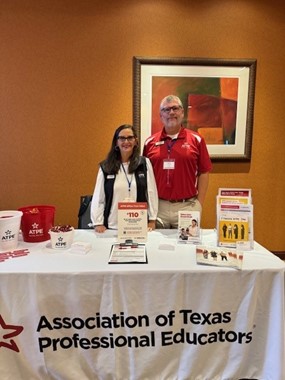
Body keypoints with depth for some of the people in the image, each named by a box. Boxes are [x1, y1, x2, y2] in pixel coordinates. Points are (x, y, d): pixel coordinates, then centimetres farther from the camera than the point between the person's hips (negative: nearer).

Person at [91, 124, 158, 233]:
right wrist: (98, 223, -2)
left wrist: (152, 220, 0)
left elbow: (151, 192, 2)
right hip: (113, 226, 0)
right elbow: (98, 197, 3)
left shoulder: (145, 163, 1)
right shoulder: (105, 167, 1)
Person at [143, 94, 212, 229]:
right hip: (158, 206, 1)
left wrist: (199, 204, -2)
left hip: (187, 206, -1)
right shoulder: (150, 142, 3)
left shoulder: (196, 139, 0)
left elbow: (203, 173, 2)